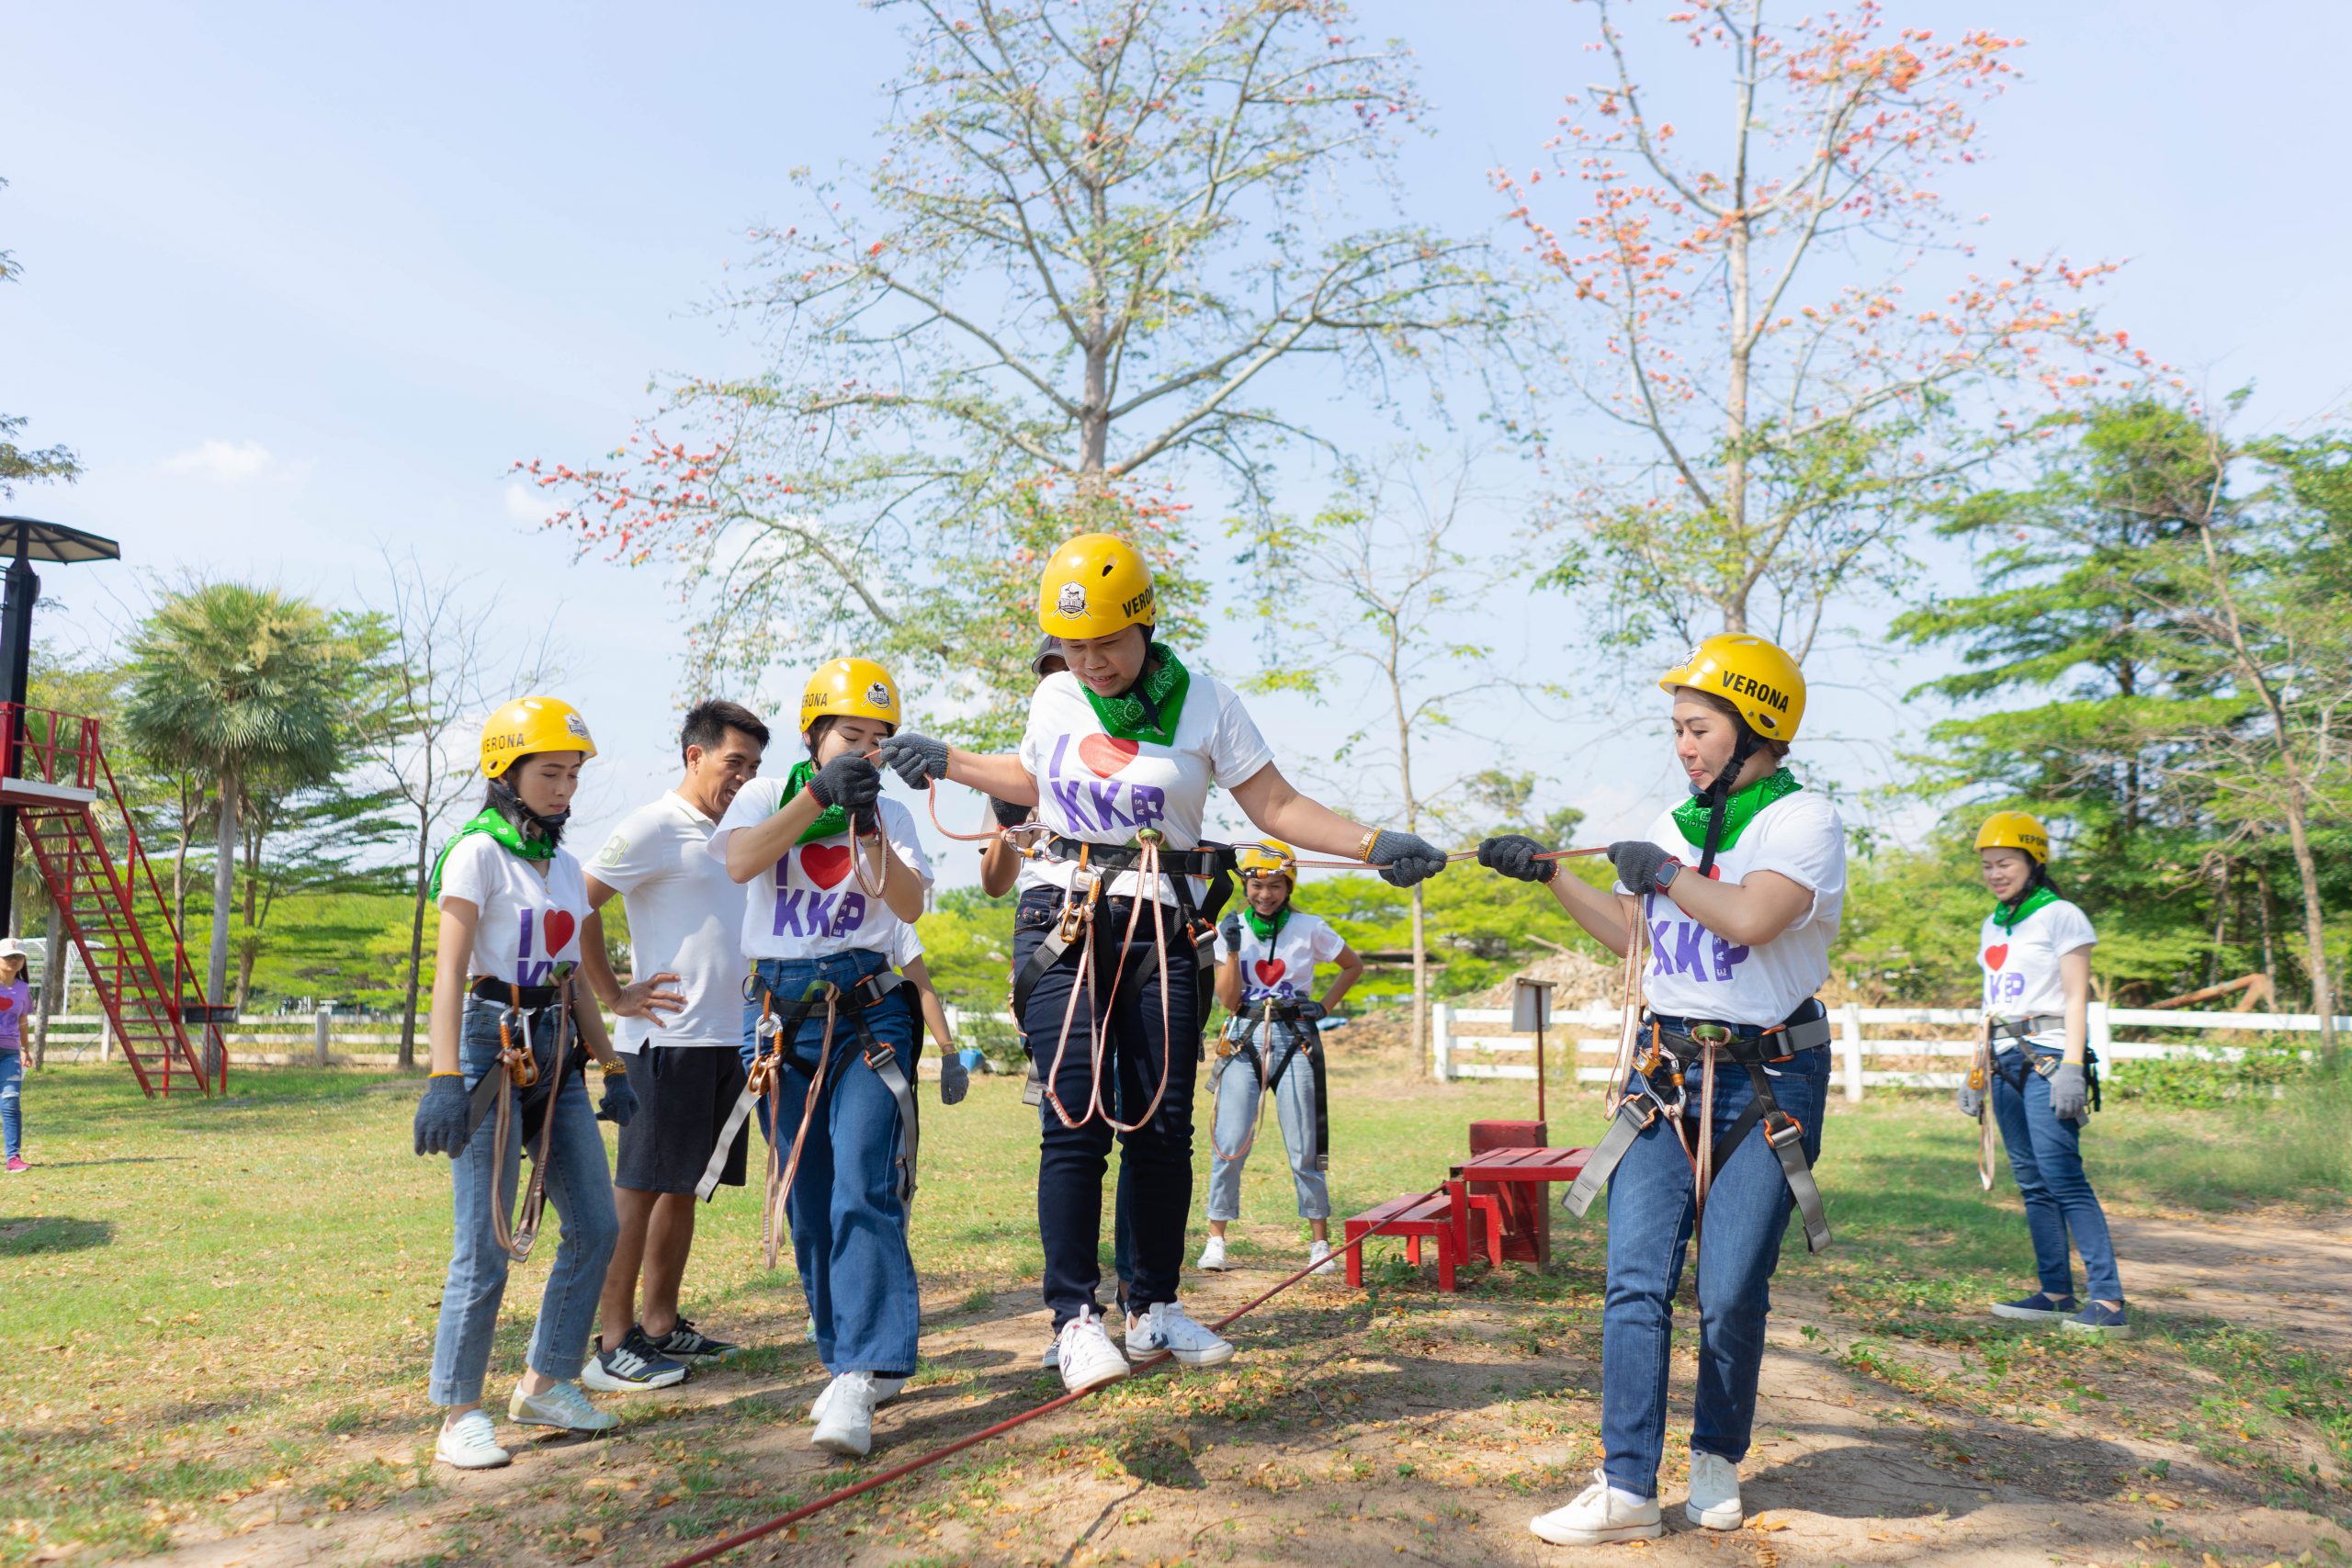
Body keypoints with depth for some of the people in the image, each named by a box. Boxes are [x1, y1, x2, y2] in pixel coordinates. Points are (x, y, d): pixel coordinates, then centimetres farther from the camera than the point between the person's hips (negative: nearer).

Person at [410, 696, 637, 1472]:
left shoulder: (566, 865, 13)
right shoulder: (478, 853, -8)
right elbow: (448, 973, -15)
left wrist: (612, 1067, 15)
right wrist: (445, 1078, -24)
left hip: (555, 1055, 8)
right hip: (492, 1048, -7)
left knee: (595, 1227, 7)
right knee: (485, 1248, -4)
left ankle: (544, 1384, 22)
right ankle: (460, 1412, 12)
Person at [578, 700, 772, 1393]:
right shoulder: (656, 826, -8)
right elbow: (579, 905, -14)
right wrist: (614, 995, -12)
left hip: (724, 1037, 8)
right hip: (670, 1038, -8)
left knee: (684, 1185, 13)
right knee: (640, 1187, -2)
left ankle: (661, 1325, 23)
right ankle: (612, 1343, 5)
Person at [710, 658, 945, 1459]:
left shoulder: (890, 814, 9)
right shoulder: (766, 794, 9)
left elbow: (910, 906, -5)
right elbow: (740, 864, -11)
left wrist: (869, 828, -19)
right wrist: (818, 796, -20)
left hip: (865, 1012, -1)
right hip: (778, 1011, 2)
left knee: (863, 1189, -16)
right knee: (808, 1202, 6)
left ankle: (859, 1381, -17)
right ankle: (849, 1359, 20)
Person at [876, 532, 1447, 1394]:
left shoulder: (1205, 705, -1)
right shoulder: (1054, 698, 7)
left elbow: (1278, 808, 0)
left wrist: (1374, 844, -11)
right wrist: (947, 763, 20)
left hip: (1161, 932, 0)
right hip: (1061, 923, 1)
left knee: (1162, 1123, 3)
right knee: (1075, 1119, -10)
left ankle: (1156, 1306, 19)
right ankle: (1075, 1315, -1)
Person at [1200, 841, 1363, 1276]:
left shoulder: (1309, 929, 0)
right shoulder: (1231, 928, 3)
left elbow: (1353, 966, 15)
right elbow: (1228, 1000, -2)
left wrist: (1324, 1007, 3)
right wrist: (1232, 949, -13)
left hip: (1295, 1039, -1)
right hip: (1245, 1039, 1)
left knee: (1304, 1149, -1)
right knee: (1228, 1144, -5)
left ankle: (1321, 1243, 10)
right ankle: (1216, 1239, 6)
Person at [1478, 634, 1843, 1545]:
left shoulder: (1804, 819, -7)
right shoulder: (1675, 825, 13)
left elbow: (1751, 919, -24)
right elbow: (1630, 936, 22)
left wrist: (1661, 872, -11)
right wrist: (1547, 875, 16)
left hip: (1767, 1080, -5)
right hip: (1666, 1073, 5)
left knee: (1731, 1294, -2)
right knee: (1637, 1278, -3)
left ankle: (1717, 1460, 22)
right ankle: (1628, 1486, 2)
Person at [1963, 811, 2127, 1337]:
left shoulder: (2060, 917, -4)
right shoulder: (1994, 924, 17)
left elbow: (2076, 999, -9)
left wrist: (2072, 1067, -17)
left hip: (2048, 1056, -8)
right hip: (2007, 1060, 8)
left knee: (2063, 1177, -13)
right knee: (2032, 1181, 8)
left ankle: (2109, 1302, -11)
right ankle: (2057, 1294, 13)